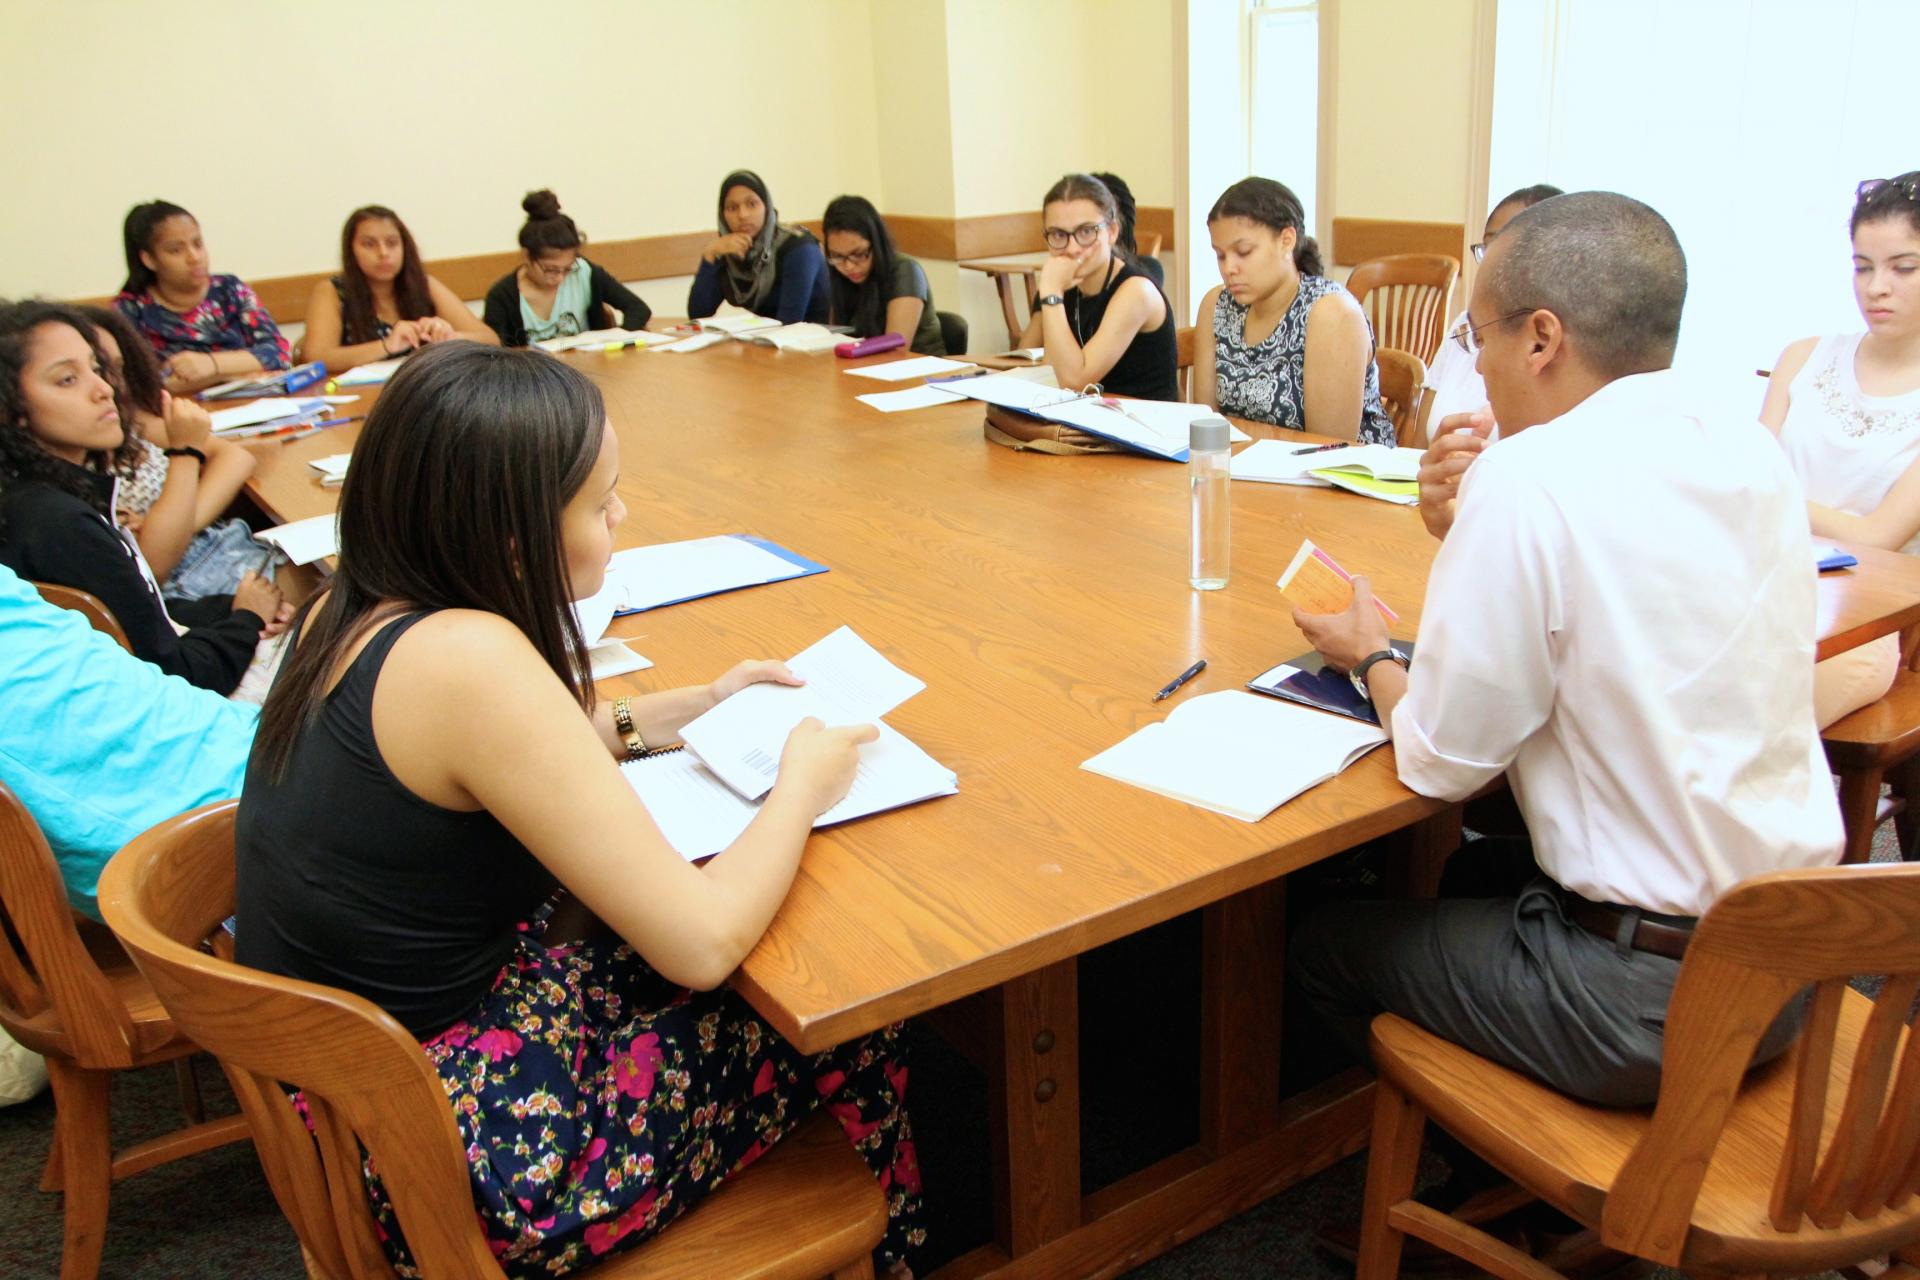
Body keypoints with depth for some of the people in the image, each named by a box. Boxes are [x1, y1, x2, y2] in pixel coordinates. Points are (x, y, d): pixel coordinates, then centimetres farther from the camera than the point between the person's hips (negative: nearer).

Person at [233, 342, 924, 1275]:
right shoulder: (467, 660, -30)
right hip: (453, 1154, -8)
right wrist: (802, 782, -10)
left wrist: (686, 708, 10)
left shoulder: (358, 607, -2)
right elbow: (704, 942, -28)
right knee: (853, 1038, 6)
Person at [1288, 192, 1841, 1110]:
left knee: (1320, 942, 11)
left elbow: (1442, 762, -15)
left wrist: (1369, 658, 3)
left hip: (1645, 999, -8)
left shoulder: (1531, 476, -22)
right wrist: (1469, 536, 4)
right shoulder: (1757, 460, 1)